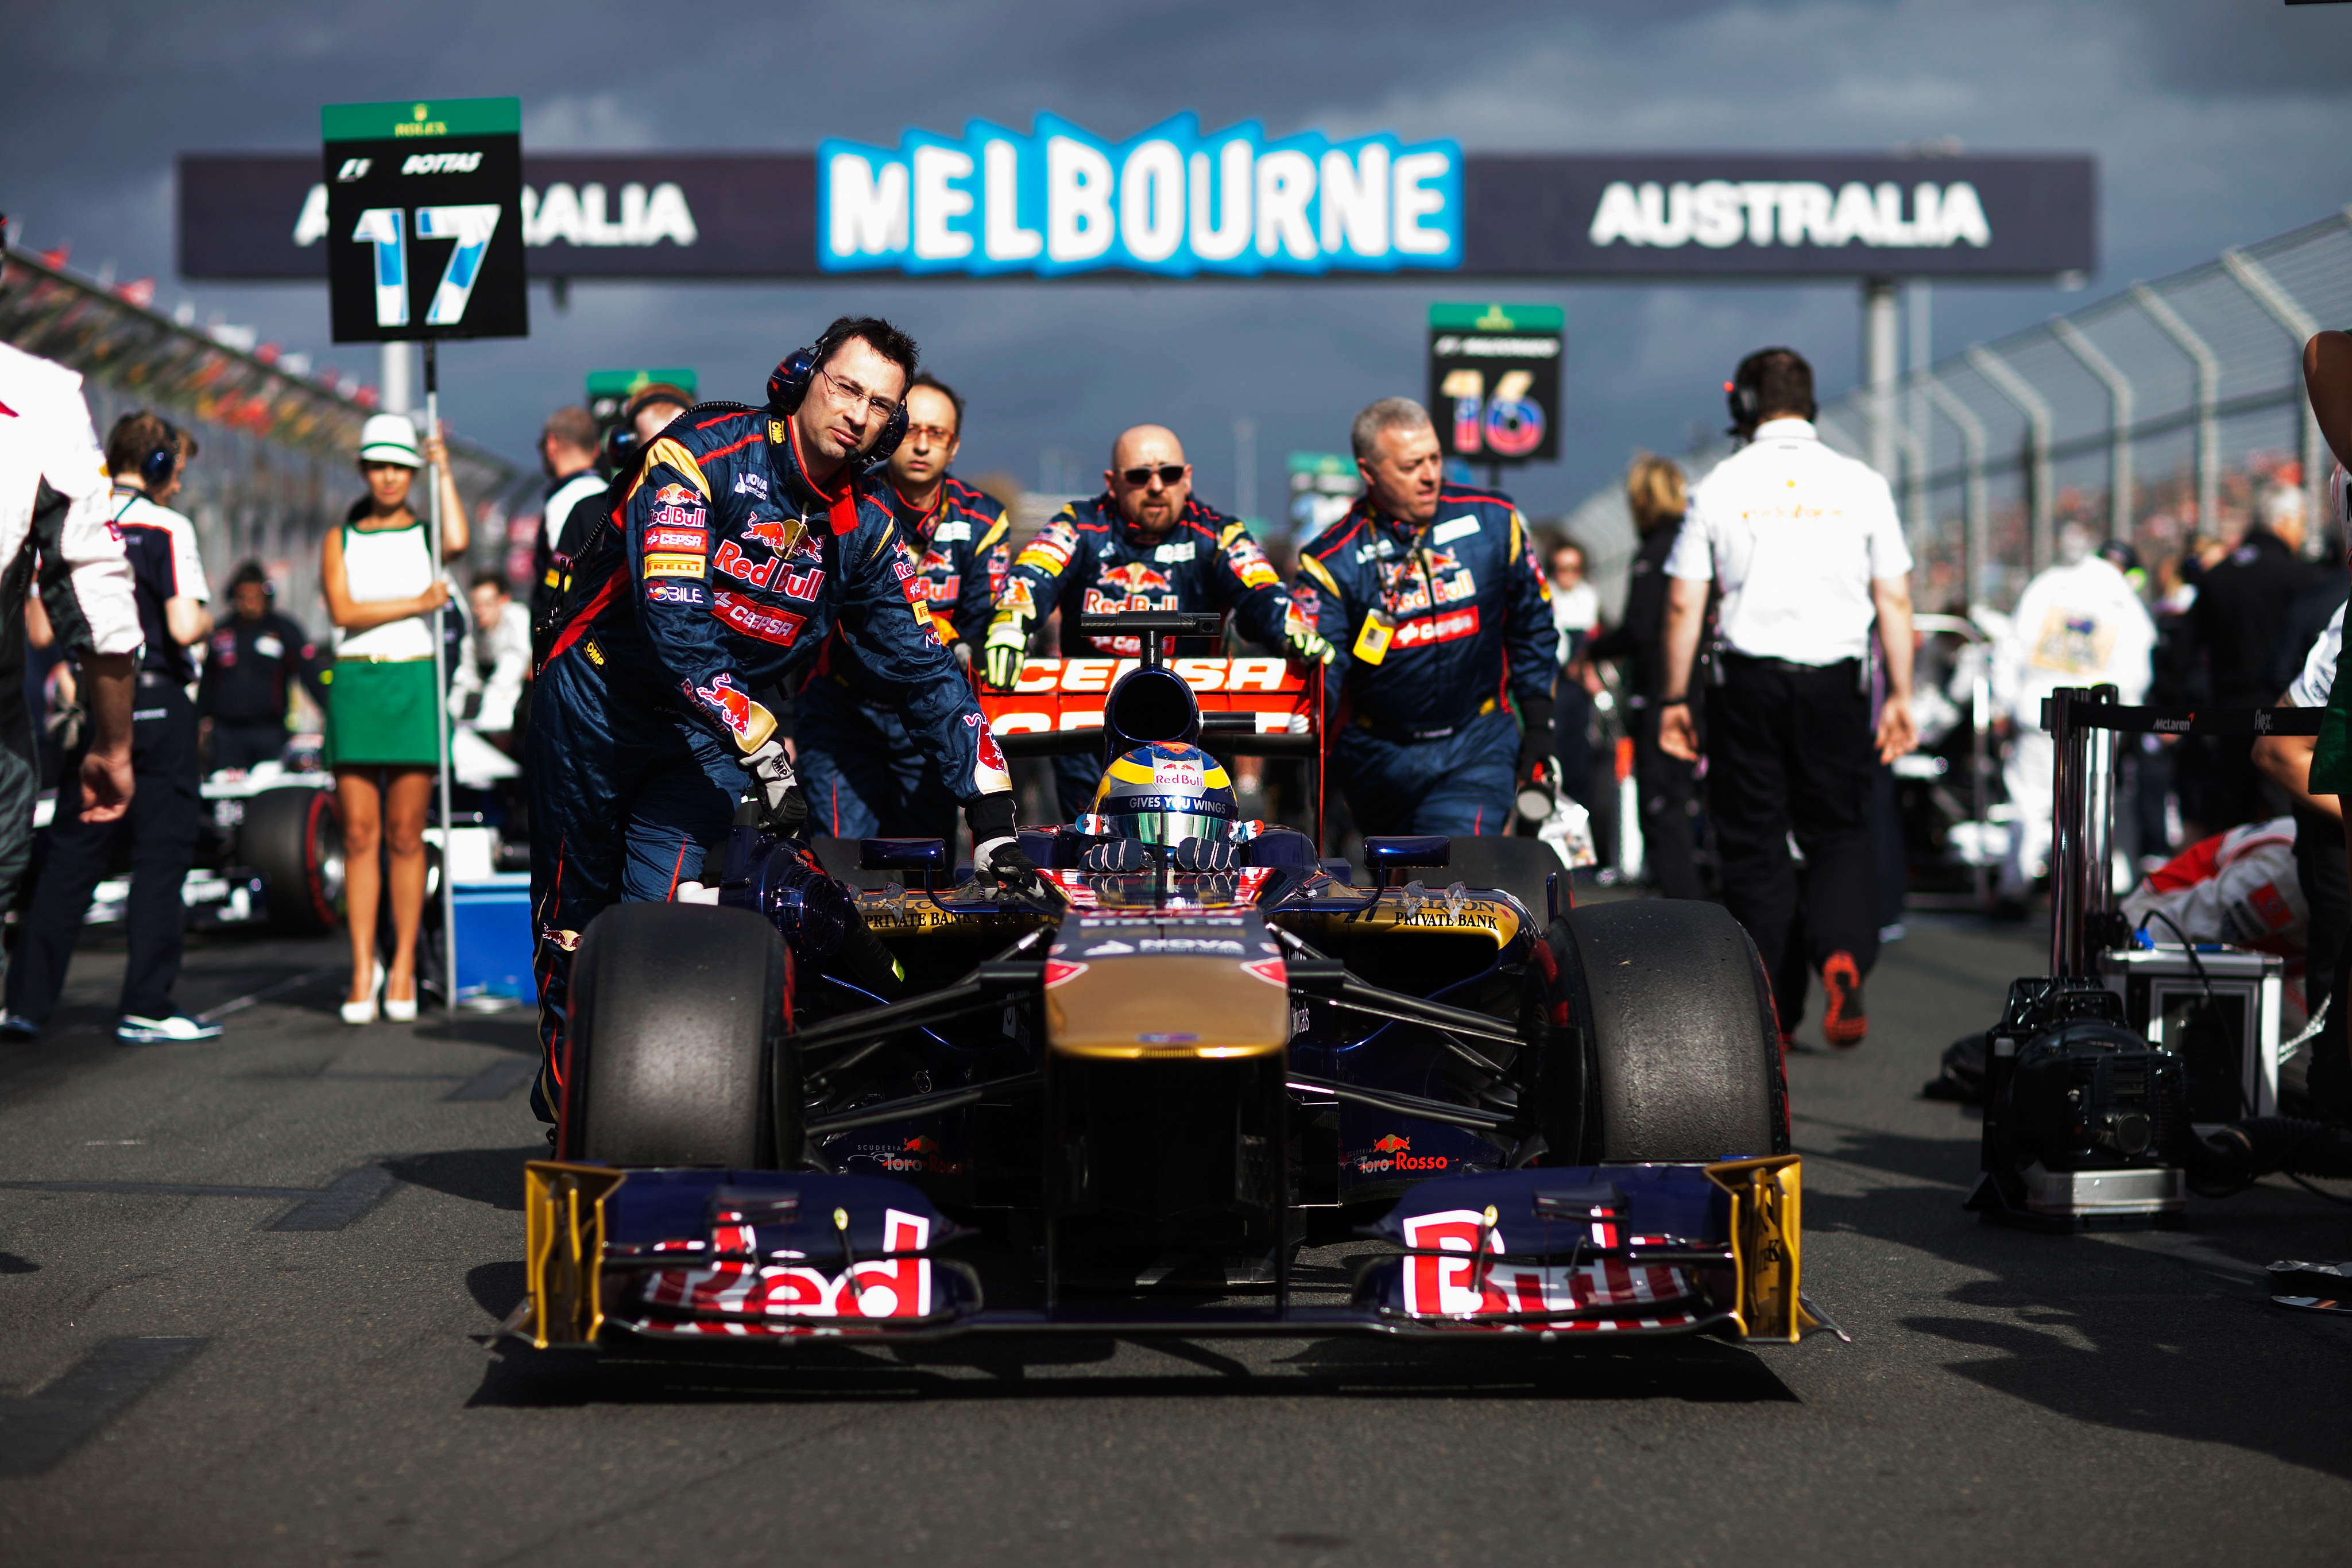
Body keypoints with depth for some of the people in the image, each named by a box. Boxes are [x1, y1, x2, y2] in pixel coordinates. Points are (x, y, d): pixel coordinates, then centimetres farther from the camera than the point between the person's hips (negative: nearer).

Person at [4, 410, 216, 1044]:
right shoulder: (167, 528, -9)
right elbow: (183, 628, -18)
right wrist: (208, 619, 4)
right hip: (155, 703, -5)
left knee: (70, 855, 10)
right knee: (161, 853, 1)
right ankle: (146, 1008, -1)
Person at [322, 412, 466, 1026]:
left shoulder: (426, 532, 11)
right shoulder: (340, 540, 12)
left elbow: (457, 542, -14)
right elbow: (343, 610, -3)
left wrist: (444, 469, -4)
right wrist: (418, 603, -10)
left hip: (415, 685, -1)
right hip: (354, 683, 1)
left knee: (405, 835, 0)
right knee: (360, 834, -2)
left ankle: (403, 969, 6)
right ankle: (363, 968, 0)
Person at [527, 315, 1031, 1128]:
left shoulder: (866, 528, -3)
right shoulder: (700, 455, -20)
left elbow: (926, 670, -1)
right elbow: (674, 620, -29)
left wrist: (992, 815, -9)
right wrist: (762, 753, -33)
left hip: (711, 737, 3)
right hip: (597, 704, -3)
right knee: (572, 921, 8)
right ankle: (566, 1083, 28)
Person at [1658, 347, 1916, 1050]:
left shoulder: (1720, 486, -1)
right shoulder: (1861, 484, 3)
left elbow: (1683, 605, -1)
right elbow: (1894, 601, 2)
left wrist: (1676, 698, 6)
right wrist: (1899, 696, 8)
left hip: (1749, 682, -1)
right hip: (1835, 682, 1)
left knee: (1754, 844, 7)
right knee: (1840, 833, 10)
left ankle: (1774, 1011, 6)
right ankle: (1842, 954, -17)